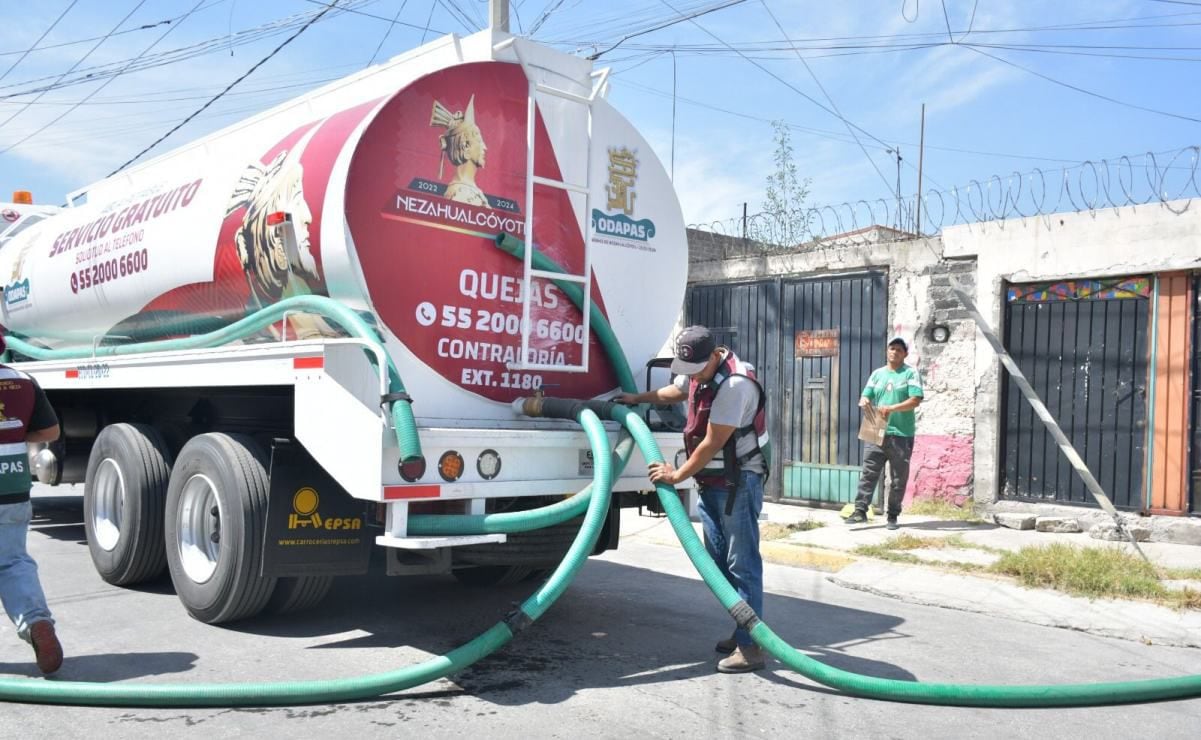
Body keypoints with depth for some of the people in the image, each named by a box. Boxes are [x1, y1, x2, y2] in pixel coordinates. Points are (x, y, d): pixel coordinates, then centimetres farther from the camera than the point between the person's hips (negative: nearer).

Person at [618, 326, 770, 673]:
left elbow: (712, 444, -21)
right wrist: (638, 398, 37)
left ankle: (750, 647, -6)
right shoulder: (699, 370, 5)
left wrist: (677, 475, -11)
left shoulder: (734, 384, -24)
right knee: (720, 560, 12)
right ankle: (742, 632, 21)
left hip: (738, 481, -9)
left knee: (742, 563, -9)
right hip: (711, 481, 9)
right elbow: (675, 391, 30)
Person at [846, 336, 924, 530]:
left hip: (902, 434, -3)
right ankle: (860, 511, -2)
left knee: (899, 478, 3)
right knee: (868, 472, -3)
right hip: (876, 432, 4)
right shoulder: (877, 373, 15)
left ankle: (893, 516, 10)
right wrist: (864, 401, -11)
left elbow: (916, 400, -11)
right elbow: (865, 396, 14)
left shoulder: (911, 374, 0)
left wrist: (892, 408, -22)